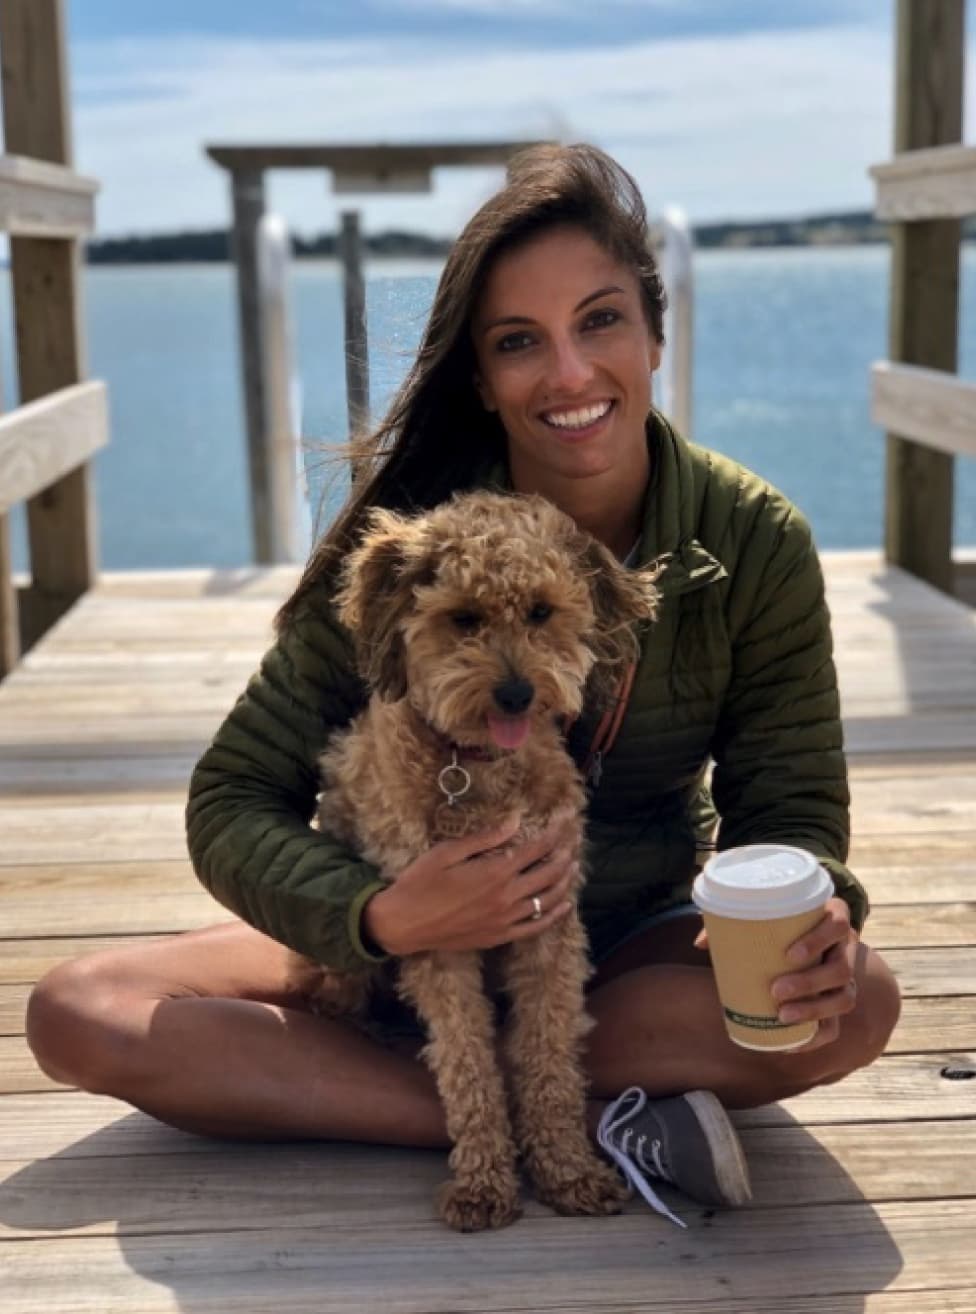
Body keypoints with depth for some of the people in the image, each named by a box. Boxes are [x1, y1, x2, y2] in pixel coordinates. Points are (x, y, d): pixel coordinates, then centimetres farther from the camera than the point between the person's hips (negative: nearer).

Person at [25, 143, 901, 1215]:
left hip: (634, 945, 1)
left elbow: (790, 807, -9)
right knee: (77, 1015, -21)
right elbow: (231, 802, -17)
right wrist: (381, 918, -37)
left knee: (858, 1000, -29)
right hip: (409, 940, 0)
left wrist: (812, 914, -33)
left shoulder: (755, 545, -14)